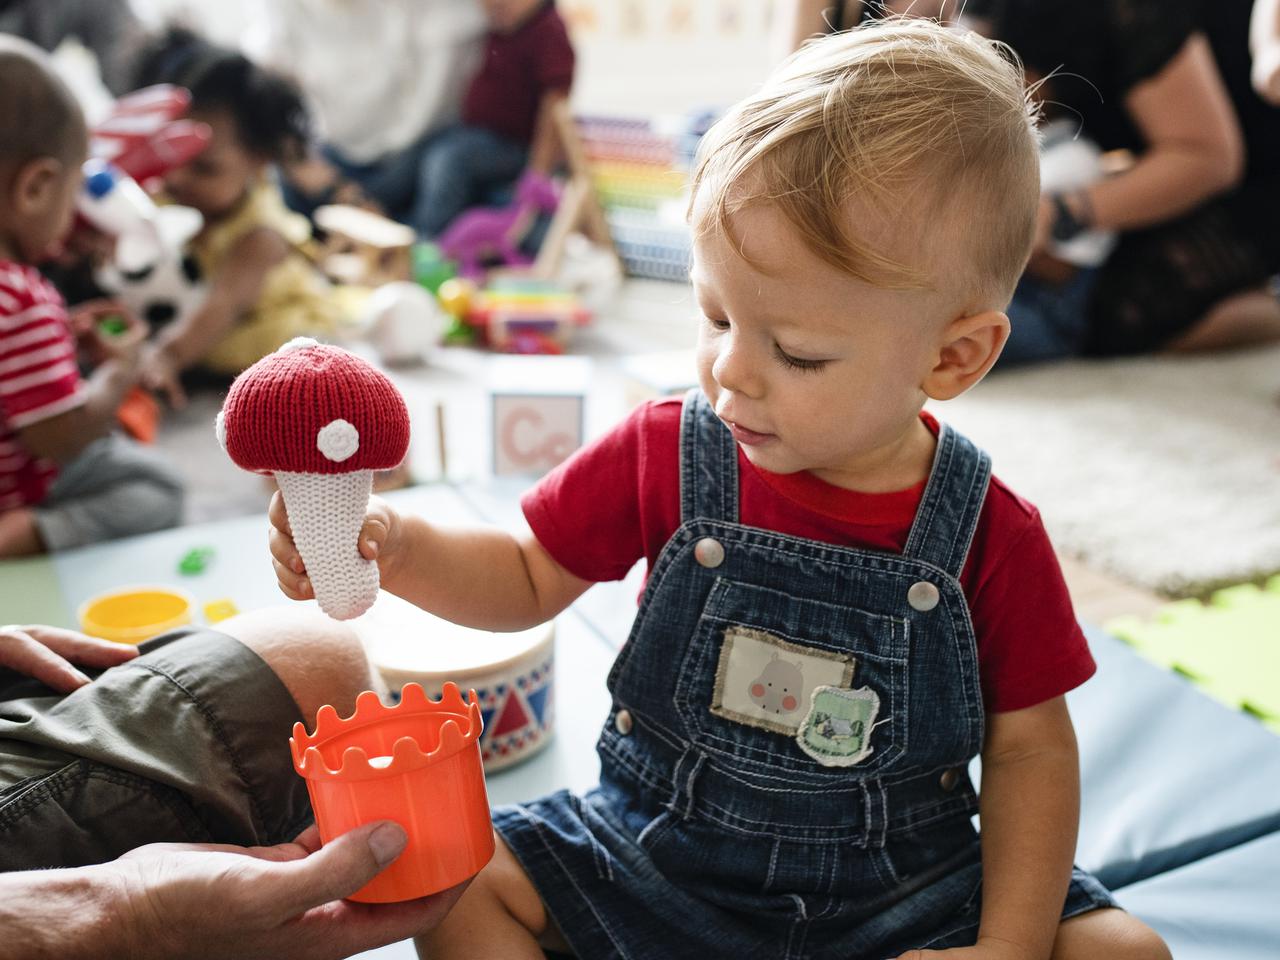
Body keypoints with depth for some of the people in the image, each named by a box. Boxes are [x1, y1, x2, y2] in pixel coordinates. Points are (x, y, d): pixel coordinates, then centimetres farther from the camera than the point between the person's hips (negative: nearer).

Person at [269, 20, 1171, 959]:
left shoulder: (990, 537, -15)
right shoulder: (664, 455, -10)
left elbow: (1031, 746, -5)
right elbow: (528, 578, 1)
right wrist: (393, 545, -18)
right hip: (657, 855, 1)